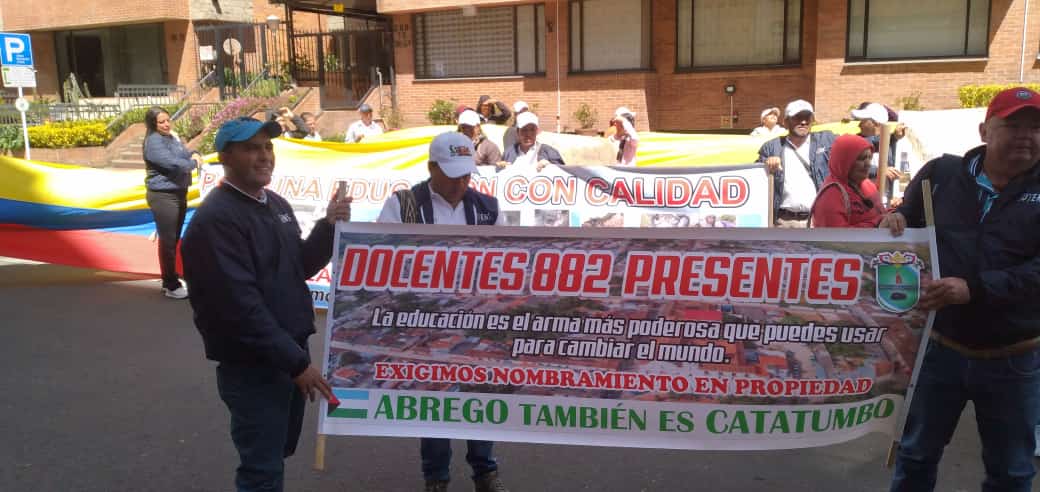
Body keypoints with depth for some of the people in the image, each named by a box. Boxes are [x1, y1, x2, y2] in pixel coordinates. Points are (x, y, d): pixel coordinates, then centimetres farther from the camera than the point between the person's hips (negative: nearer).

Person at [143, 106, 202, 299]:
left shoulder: (172, 138, 11)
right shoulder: (153, 142, -16)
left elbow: (186, 154, 21)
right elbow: (171, 163, -26)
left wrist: (194, 155, -3)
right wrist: (193, 163, -10)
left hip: (179, 193, 9)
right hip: (163, 196, -9)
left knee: (174, 239, 17)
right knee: (167, 241, -4)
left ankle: (170, 280, 28)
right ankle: (171, 286, 2)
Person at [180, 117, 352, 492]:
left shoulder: (277, 205, 10)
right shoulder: (217, 219, -19)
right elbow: (241, 304, -24)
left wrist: (328, 228, -2)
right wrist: (296, 362, -21)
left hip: (290, 353, 8)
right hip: (252, 365, -8)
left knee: (278, 452, 22)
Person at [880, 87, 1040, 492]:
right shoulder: (941, 173, 0)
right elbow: (908, 223, 10)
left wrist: (974, 288, -29)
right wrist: (894, 221, -13)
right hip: (939, 347, 1)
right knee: (916, 456, 17)